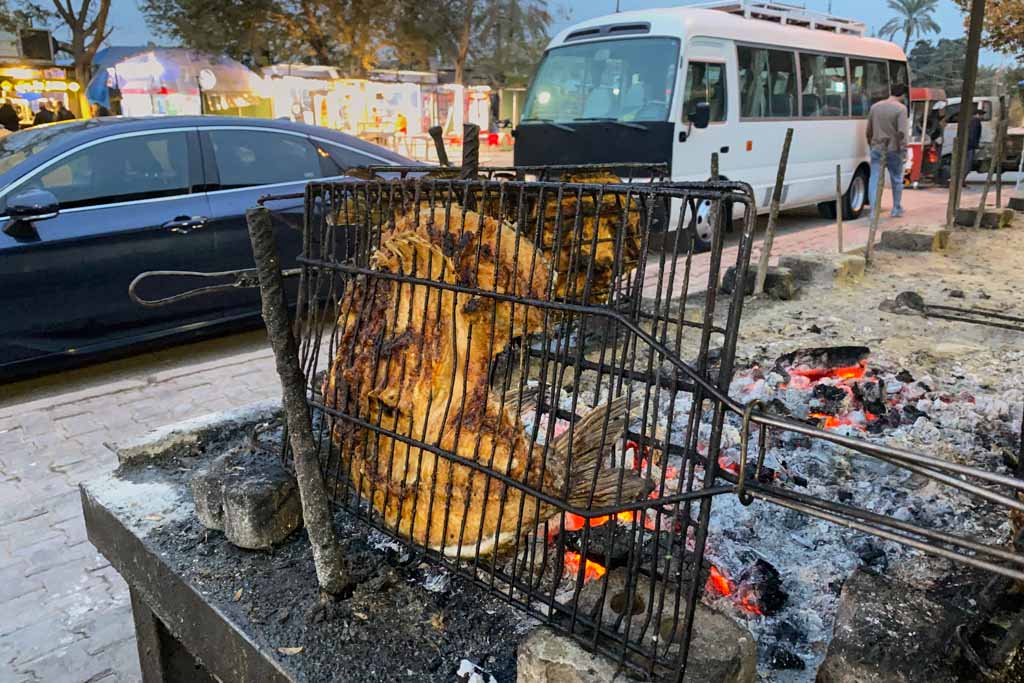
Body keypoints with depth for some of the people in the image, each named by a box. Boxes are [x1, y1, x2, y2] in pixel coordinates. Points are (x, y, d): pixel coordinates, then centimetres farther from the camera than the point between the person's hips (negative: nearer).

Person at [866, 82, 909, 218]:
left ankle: (874, 209, -13)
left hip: (877, 148, 3)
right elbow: (902, 132, -17)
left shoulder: (875, 106, 6)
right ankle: (897, 209, 25)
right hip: (893, 149, -3)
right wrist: (904, 151, -14)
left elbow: (869, 130, 13)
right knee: (897, 180, 13)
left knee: (874, 179, -1)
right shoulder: (901, 109, -9)